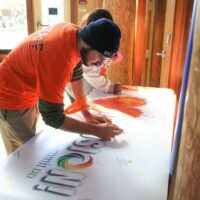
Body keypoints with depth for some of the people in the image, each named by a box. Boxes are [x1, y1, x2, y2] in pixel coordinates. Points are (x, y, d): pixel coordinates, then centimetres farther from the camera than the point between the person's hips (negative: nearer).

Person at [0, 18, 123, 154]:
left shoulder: (74, 33, -12)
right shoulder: (58, 59, -38)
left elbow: (76, 73, 4)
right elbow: (53, 117, -30)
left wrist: (87, 113, 3)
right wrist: (96, 130, -23)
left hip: (29, 92, 8)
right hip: (12, 96, -8)